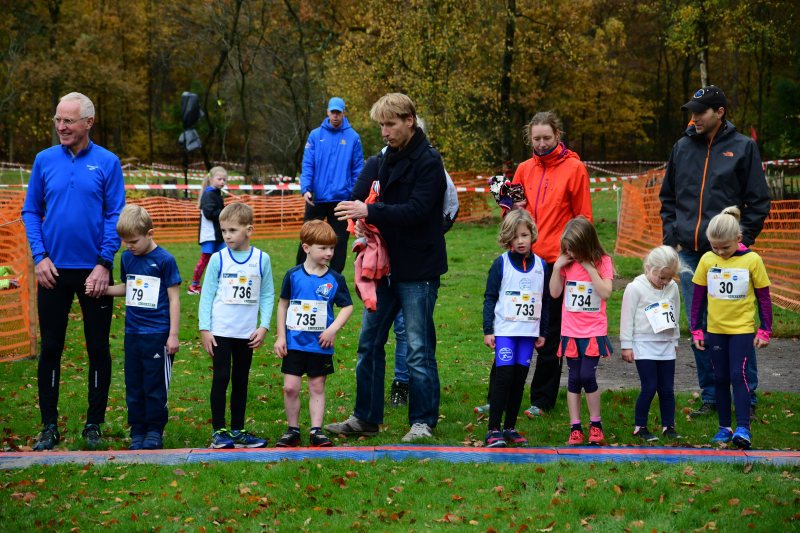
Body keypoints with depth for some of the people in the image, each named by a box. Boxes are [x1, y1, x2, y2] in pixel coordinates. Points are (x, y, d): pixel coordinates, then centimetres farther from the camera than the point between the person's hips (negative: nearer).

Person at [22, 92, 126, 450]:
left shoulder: (107, 163, -2)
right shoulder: (45, 160, 4)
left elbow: (115, 216, -3)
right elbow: (31, 211, 7)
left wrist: (104, 263, -11)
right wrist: (40, 256, -5)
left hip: (94, 270, -2)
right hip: (54, 271, 2)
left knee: (98, 348, 5)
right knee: (50, 347, 5)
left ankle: (94, 424, 16)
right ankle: (49, 425, 13)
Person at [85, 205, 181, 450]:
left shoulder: (164, 260, -9)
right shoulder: (128, 258, 9)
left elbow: (174, 298, -7)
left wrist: (173, 335, -8)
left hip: (158, 334, -6)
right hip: (132, 333, 6)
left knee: (155, 384, 0)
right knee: (133, 384, 8)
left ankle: (155, 430, 11)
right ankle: (137, 431, 16)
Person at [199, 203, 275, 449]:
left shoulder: (262, 259, 1)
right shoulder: (218, 259, -2)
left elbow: (267, 295, 6)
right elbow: (207, 295, 0)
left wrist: (264, 326, -2)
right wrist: (205, 329, -4)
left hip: (247, 333, 2)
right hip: (220, 331, -2)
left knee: (241, 381, 9)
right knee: (221, 378, -2)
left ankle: (237, 431, 17)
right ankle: (219, 431, 5)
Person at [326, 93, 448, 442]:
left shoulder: (428, 162, -12)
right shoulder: (389, 159, 13)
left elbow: (417, 210, -23)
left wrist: (369, 211, -28)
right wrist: (366, 217, -1)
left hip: (418, 271, -8)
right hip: (387, 267, 8)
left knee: (419, 350, -1)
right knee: (369, 344, 10)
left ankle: (423, 421, 9)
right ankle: (366, 418, 19)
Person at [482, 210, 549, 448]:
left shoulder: (541, 265, 7)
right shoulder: (501, 264, -3)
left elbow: (546, 301, 14)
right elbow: (490, 297, -1)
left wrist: (543, 332, 13)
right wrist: (487, 330, -6)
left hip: (529, 331, 4)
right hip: (504, 330, -4)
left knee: (519, 379, 6)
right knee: (504, 376, -11)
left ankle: (510, 428, 14)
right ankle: (493, 430, -9)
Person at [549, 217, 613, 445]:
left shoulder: (602, 262, -6)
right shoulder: (567, 262, 3)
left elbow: (605, 293, -17)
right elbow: (554, 292, 4)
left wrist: (589, 268, -19)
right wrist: (557, 267, -8)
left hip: (594, 331, -3)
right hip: (570, 330, 3)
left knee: (587, 376, -10)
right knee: (574, 379, 4)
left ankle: (596, 424, 8)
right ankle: (575, 428, 10)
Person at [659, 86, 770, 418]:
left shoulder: (743, 148, 1)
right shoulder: (682, 148, 11)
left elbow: (758, 202, 2)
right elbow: (667, 198, 19)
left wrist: (741, 240, -6)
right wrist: (672, 238, 8)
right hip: (688, 254, 4)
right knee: (698, 328, 7)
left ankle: (747, 399, 7)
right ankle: (710, 397, 16)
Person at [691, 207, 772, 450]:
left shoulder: (752, 260, -9)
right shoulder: (707, 260, -2)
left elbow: (764, 297, -2)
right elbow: (698, 297, 5)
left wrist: (765, 331, -4)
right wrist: (696, 331, 5)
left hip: (742, 329, -3)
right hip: (715, 330, 3)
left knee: (739, 375, -11)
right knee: (720, 378, 8)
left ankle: (743, 428, -9)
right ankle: (724, 427, 17)